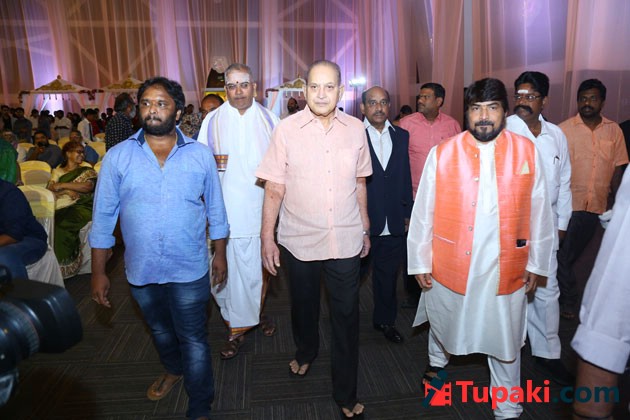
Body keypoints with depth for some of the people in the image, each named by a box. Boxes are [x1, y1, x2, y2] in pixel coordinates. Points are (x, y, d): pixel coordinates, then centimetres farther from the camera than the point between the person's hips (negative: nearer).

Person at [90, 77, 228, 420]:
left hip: (189, 269, -2)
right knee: (160, 331, 25)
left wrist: (220, 253, 5)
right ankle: (173, 370, 55)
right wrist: (98, 272, 0)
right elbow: (103, 216, 0)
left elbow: (215, 208, 3)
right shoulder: (118, 157, -4)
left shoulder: (200, 154, -4)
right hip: (141, 270, 2)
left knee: (193, 339, 8)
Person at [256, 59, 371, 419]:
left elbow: (360, 184, 9)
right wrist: (267, 237, -6)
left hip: (346, 240, 1)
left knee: (347, 316, 8)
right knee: (304, 305, 21)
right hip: (300, 239, 0)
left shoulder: (356, 129, 0)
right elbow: (274, 189, -5)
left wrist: (366, 230, 13)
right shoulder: (287, 129, -7)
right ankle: (306, 352, 53)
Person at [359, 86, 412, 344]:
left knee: (388, 275, 17)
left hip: (394, 223, 4)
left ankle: (385, 320, 36)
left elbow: (405, 176, 10)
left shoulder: (401, 136, 8)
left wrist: (407, 213, 9)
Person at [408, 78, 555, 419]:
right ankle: (437, 360, 55)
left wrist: (536, 263, 4)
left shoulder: (527, 152, -3)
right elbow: (423, 213, -5)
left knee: (506, 341, 14)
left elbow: (539, 213, 2)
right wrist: (420, 262, -2)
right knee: (443, 321, 23)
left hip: (506, 269, 1)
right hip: (450, 265, 0)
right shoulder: (442, 154, -8)